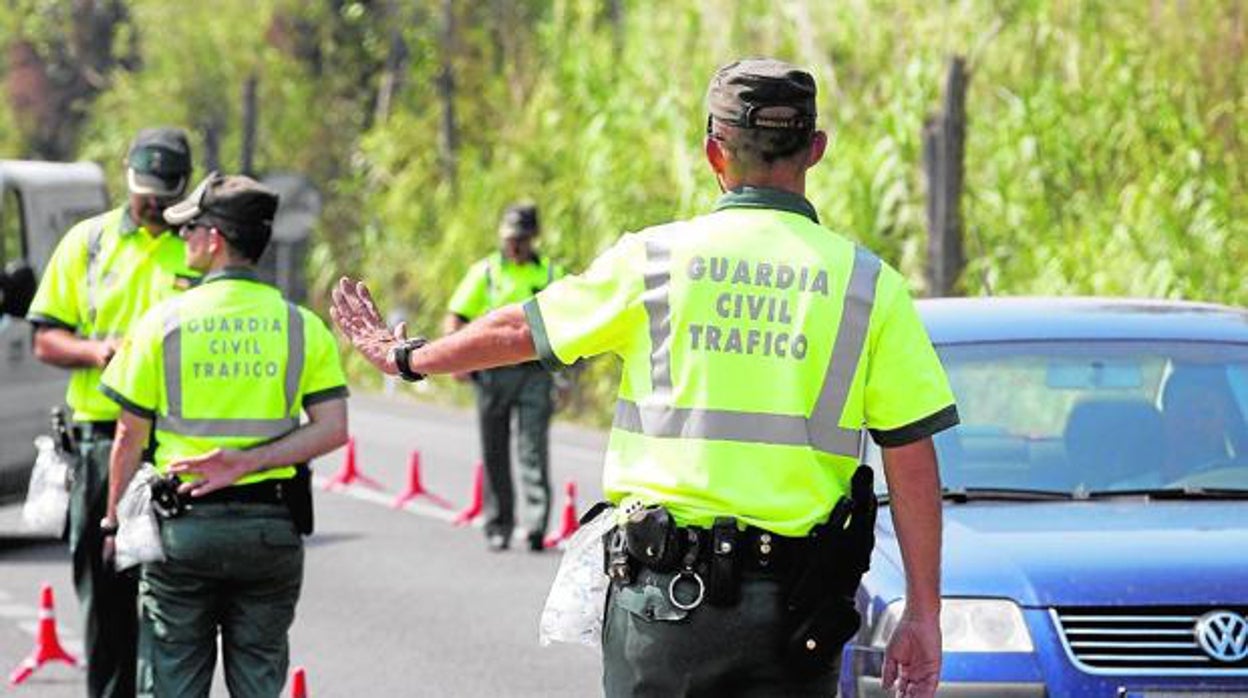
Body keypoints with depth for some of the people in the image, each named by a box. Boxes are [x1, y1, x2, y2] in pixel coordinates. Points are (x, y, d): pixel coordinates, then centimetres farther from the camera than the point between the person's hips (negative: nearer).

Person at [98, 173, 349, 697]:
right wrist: (249, 462, -9)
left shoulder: (162, 323, -4)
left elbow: (130, 436, -1)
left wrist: (115, 521, 10)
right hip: (271, 531, 2)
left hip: (182, 525, -2)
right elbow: (332, 430, -6)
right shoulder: (301, 325, 2)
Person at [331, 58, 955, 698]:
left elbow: (516, 332, 14)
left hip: (663, 597, 0)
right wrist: (923, 614, 2)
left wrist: (404, 357, 32)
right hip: (795, 609, 0)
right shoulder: (870, 285, 1)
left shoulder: (654, 260, 1)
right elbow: (913, 460, -2)